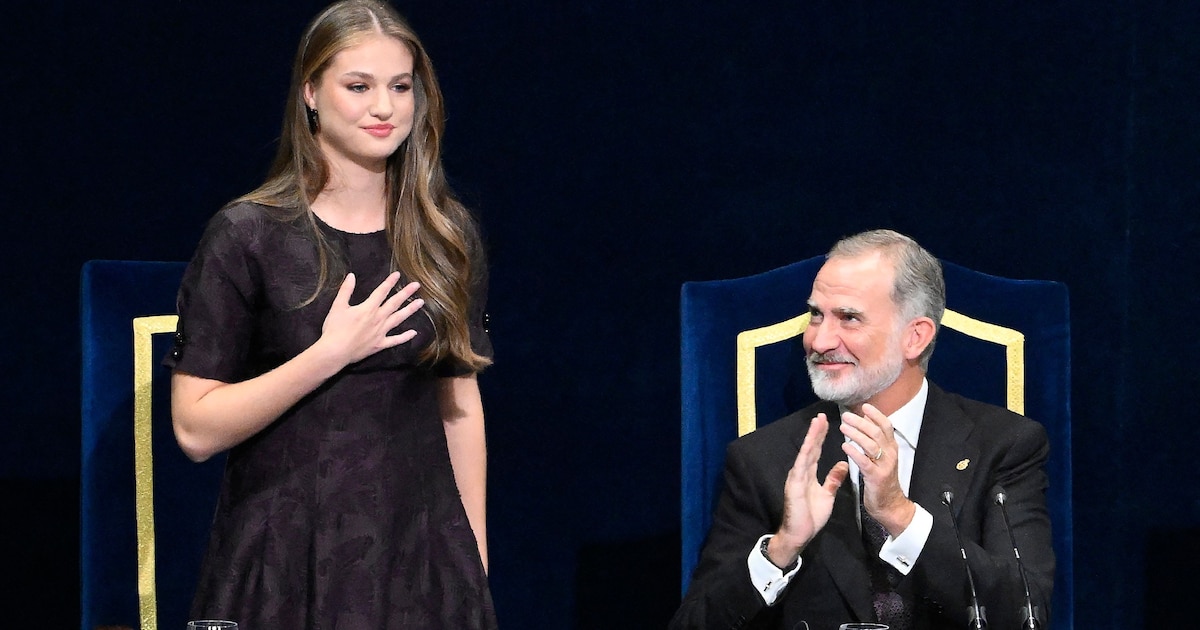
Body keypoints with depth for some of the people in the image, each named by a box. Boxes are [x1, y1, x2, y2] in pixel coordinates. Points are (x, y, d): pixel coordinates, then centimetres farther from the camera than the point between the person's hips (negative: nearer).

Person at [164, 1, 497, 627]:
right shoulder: (246, 235, -7)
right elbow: (195, 429, -12)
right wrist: (331, 353, -19)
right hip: (287, 564, -3)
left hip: (422, 553, 3)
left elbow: (461, 401, 11)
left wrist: (475, 557, 9)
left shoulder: (445, 235, 6)